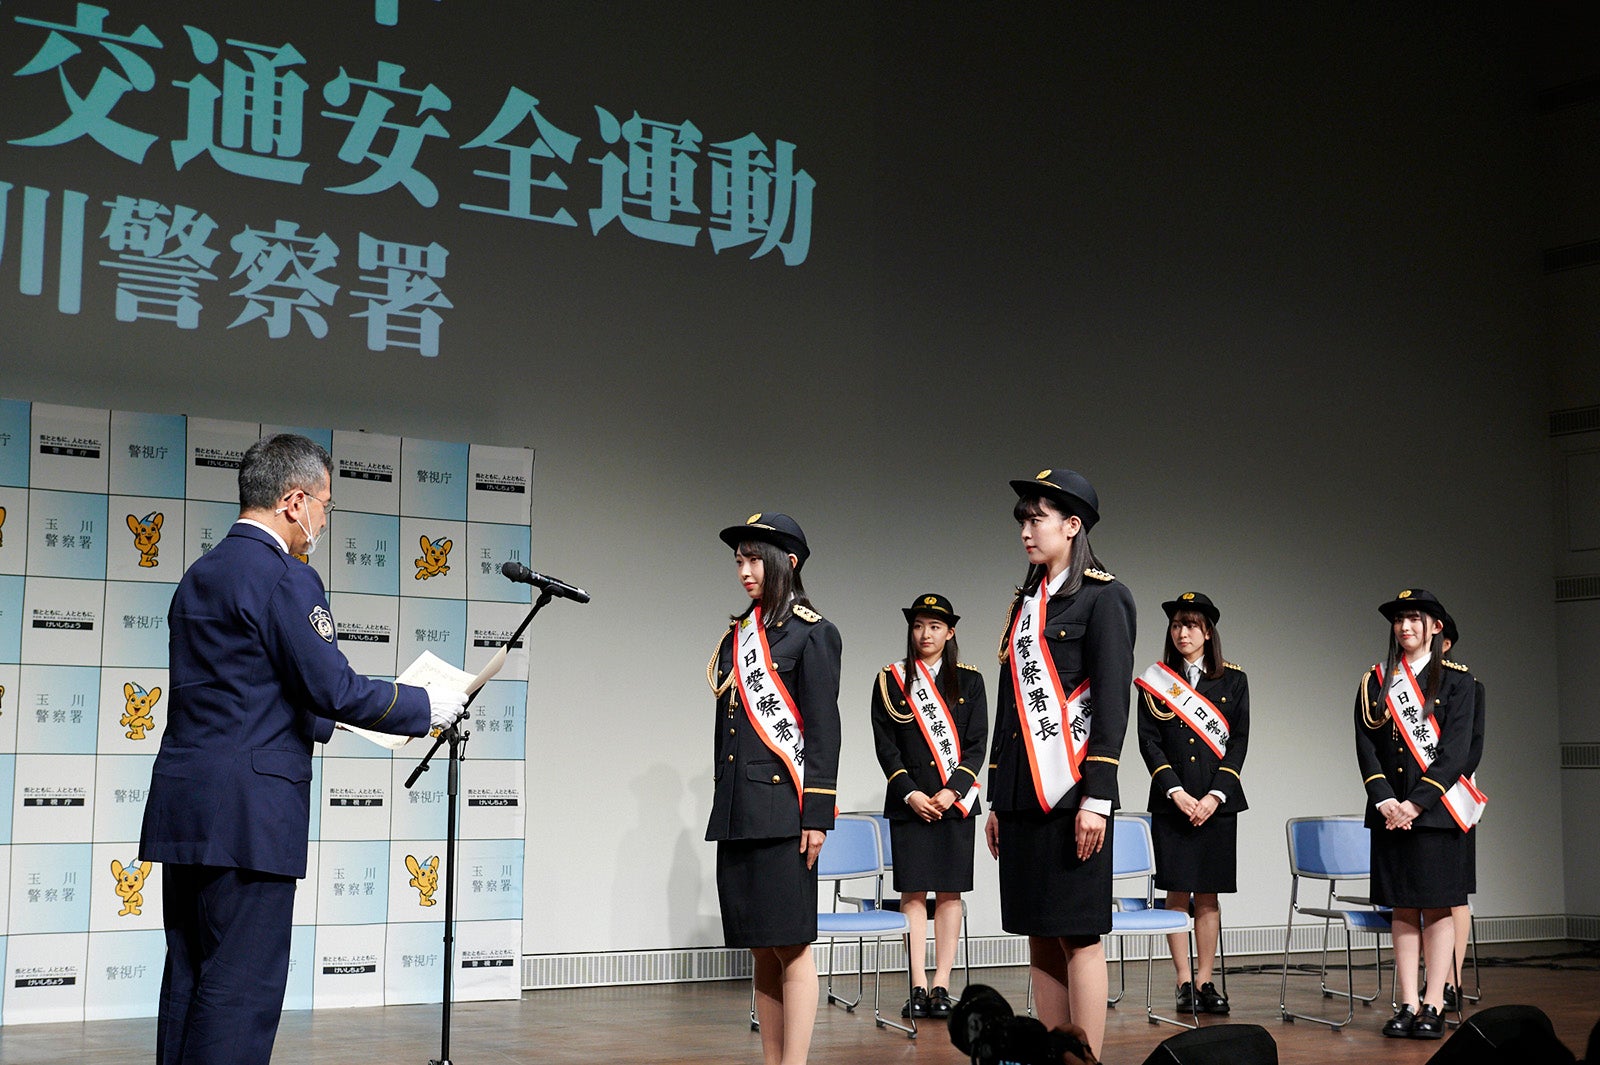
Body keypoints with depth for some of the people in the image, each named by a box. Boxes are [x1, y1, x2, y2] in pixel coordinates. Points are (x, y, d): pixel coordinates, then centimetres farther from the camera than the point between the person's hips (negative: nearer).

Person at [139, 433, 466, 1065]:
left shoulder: (199, 576, 18)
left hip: (182, 802, 9)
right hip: (247, 811, -9)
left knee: (189, 976, 12)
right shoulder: (286, 579, -11)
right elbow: (334, 689, -14)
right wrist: (427, 707, -1)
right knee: (244, 987, -6)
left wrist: (329, 719, 27)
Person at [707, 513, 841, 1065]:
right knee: (762, 949, 9)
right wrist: (723, 808, 17)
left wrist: (817, 813, -12)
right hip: (737, 811, 7)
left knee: (791, 946, -6)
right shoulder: (737, 635, 17)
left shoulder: (811, 633, -2)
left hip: (782, 807, -7)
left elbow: (824, 728, -7)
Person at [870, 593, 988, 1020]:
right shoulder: (891, 680, 5)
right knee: (913, 892, -2)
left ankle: (942, 986, 4)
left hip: (955, 800, 1)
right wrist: (911, 794, -9)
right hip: (909, 801, 0)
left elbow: (977, 744, 2)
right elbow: (885, 745, 1)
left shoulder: (969, 681, 7)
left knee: (949, 892, 1)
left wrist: (951, 791, -10)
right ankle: (919, 987, 0)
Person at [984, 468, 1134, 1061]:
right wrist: (997, 801, 17)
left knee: (1078, 936, -5)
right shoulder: (1025, 600, 18)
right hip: (1022, 794, 7)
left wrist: (1096, 799, -16)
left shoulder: (1102, 597, -4)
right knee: (1039, 939, 8)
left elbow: (1112, 703, -10)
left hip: (1070, 791, -7)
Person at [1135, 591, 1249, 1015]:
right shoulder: (1155, 681, 5)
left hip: (1216, 803, 1)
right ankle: (1184, 983, 4)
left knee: (1207, 897, 4)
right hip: (1171, 802, 0)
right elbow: (1149, 742, 0)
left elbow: (1238, 742, 2)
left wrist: (1215, 796, -8)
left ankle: (1204, 981, 9)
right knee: (1177, 895, 0)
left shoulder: (1233, 681, 7)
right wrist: (1176, 793, -10)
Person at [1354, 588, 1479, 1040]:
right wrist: (1385, 800, -10)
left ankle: (1433, 1006, 2)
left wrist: (1416, 802, -14)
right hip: (1389, 810, 3)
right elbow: (1366, 747, 4)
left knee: (1437, 909, -1)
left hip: (1435, 809, -3)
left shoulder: (1456, 680, 0)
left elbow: (1456, 750, -7)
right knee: (1403, 910, 5)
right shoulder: (1375, 682, 10)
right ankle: (1407, 1006, 7)